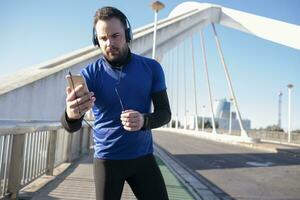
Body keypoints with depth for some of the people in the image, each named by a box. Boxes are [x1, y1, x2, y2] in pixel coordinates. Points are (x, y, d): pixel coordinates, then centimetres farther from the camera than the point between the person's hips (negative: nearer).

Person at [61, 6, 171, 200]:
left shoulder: (151, 68, -6)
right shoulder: (90, 73, -10)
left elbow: (164, 112, -4)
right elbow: (72, 126, -18)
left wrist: (144, 121, -27)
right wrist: (71, 114, -43)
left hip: (143, 156, 1)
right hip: (106, 159, -1)